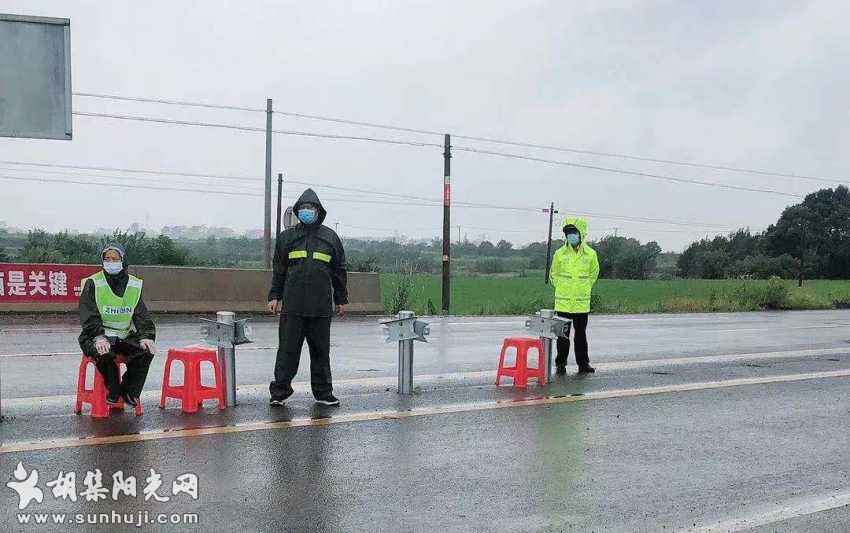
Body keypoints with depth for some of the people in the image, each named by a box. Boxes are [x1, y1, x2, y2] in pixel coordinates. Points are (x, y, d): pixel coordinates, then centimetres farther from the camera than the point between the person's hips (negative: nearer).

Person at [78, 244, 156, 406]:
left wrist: (146, 337, -16)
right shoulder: (93, 284, -2)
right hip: (98, 336, -3)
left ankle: (129, 391, -3)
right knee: (104, 353, -35)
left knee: (147, 350, -22)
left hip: (125, 336, 3)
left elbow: (142, 316, 3)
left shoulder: (134, 285, 8)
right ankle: (113, 390, -7)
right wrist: (99, 337, -30)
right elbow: (89, 316, -13)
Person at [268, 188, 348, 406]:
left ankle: (323, 392, 16)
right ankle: (279, 391, 9)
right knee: (288, 350, 1)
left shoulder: (331, 237, 11)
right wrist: (274, 296, 5)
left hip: (321, 306, 1)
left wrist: (341, 300, 12)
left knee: (321, 351, 7)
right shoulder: (286, 237, 10)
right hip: (292, 306, -1)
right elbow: (279, 270, 12)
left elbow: (339, 271, 14)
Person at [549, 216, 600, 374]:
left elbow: (594, 274, 15)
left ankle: (583, 363, 16)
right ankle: (560, 364, 12)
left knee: (581, 334, 8)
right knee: (562, 335, 4)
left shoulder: (591, 254, -1)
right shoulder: (560, 254, -2)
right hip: (563, 302, 0)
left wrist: (585, 288, 11)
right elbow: (553, 274, 12)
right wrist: (562, 289, 9)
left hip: (582, 303, 1)